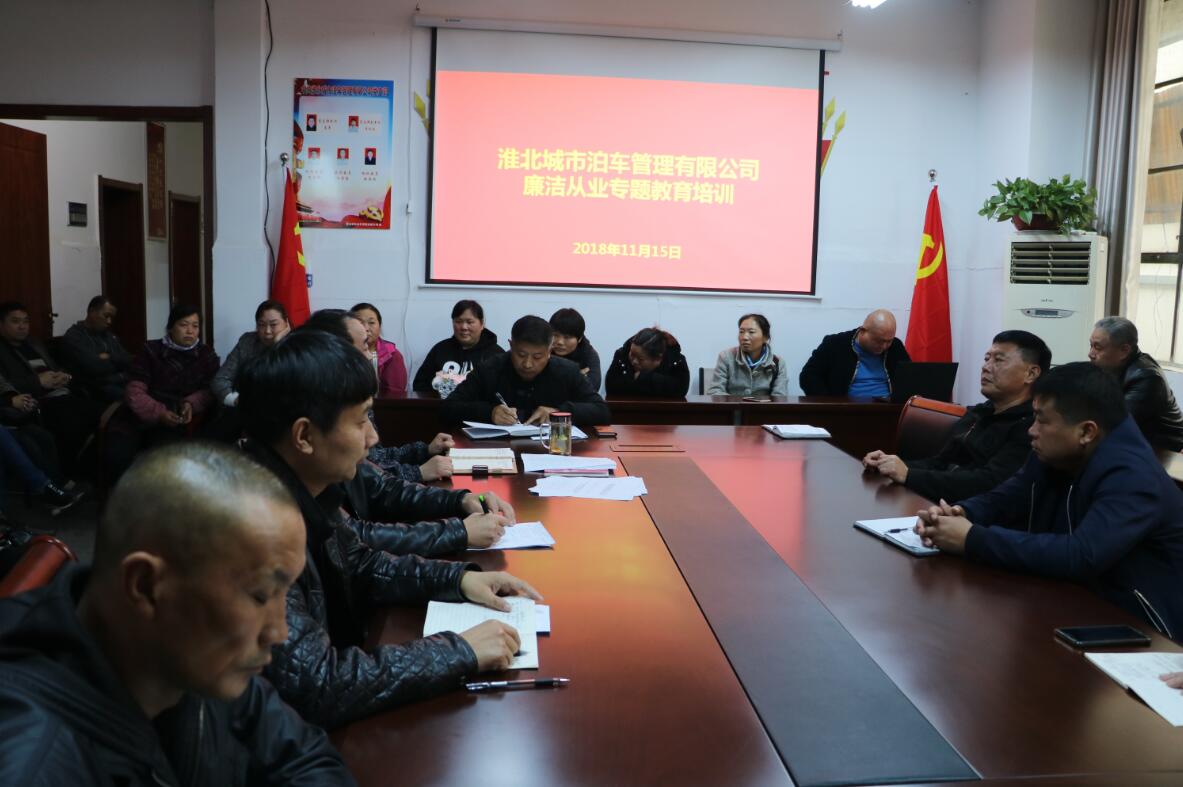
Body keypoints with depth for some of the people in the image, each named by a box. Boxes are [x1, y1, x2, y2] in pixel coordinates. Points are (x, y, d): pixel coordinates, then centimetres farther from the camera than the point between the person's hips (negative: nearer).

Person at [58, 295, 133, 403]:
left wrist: (109, 358, -5)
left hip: (122, 382, 7)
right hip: (98, 388, -7)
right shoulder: (74, 337, -1)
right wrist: (116, 362, 4)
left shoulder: (110, 336, 23)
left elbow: (127, 361, 13)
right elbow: (93, 367, -14)